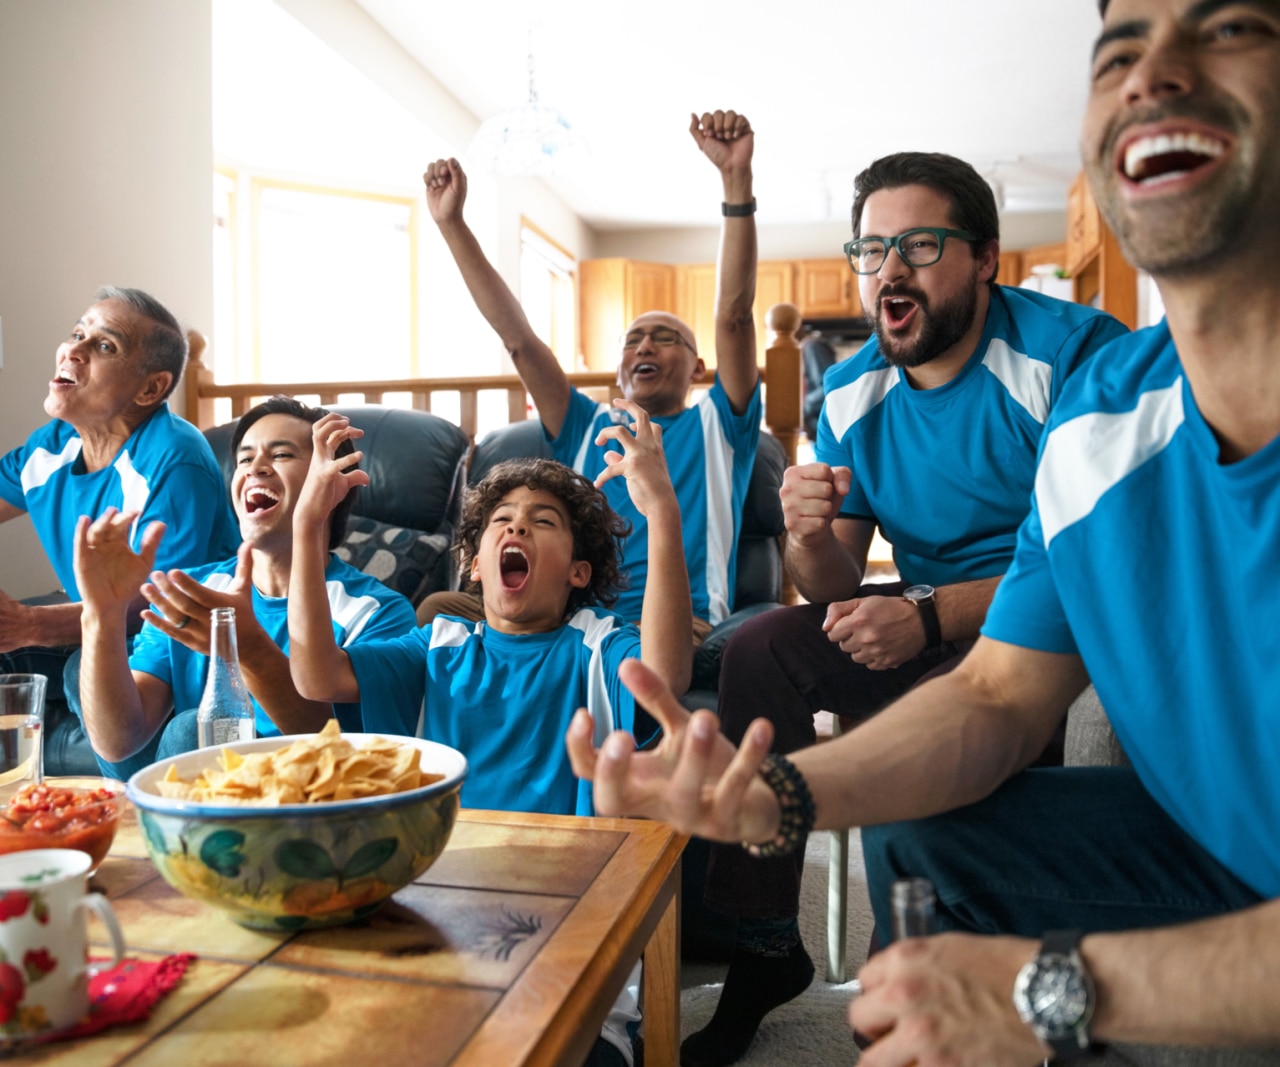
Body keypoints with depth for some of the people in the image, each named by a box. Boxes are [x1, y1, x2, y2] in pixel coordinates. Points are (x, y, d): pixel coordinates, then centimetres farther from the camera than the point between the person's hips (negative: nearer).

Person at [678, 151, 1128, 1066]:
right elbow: (836, 591, 3)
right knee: (759, 653, -13)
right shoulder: (851, 395, 3)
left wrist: (932, 614, -30)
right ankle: (765, 951, 1)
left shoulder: (1074, 353, -14)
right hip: (926, 620, 6)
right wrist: (811, 541, -21)